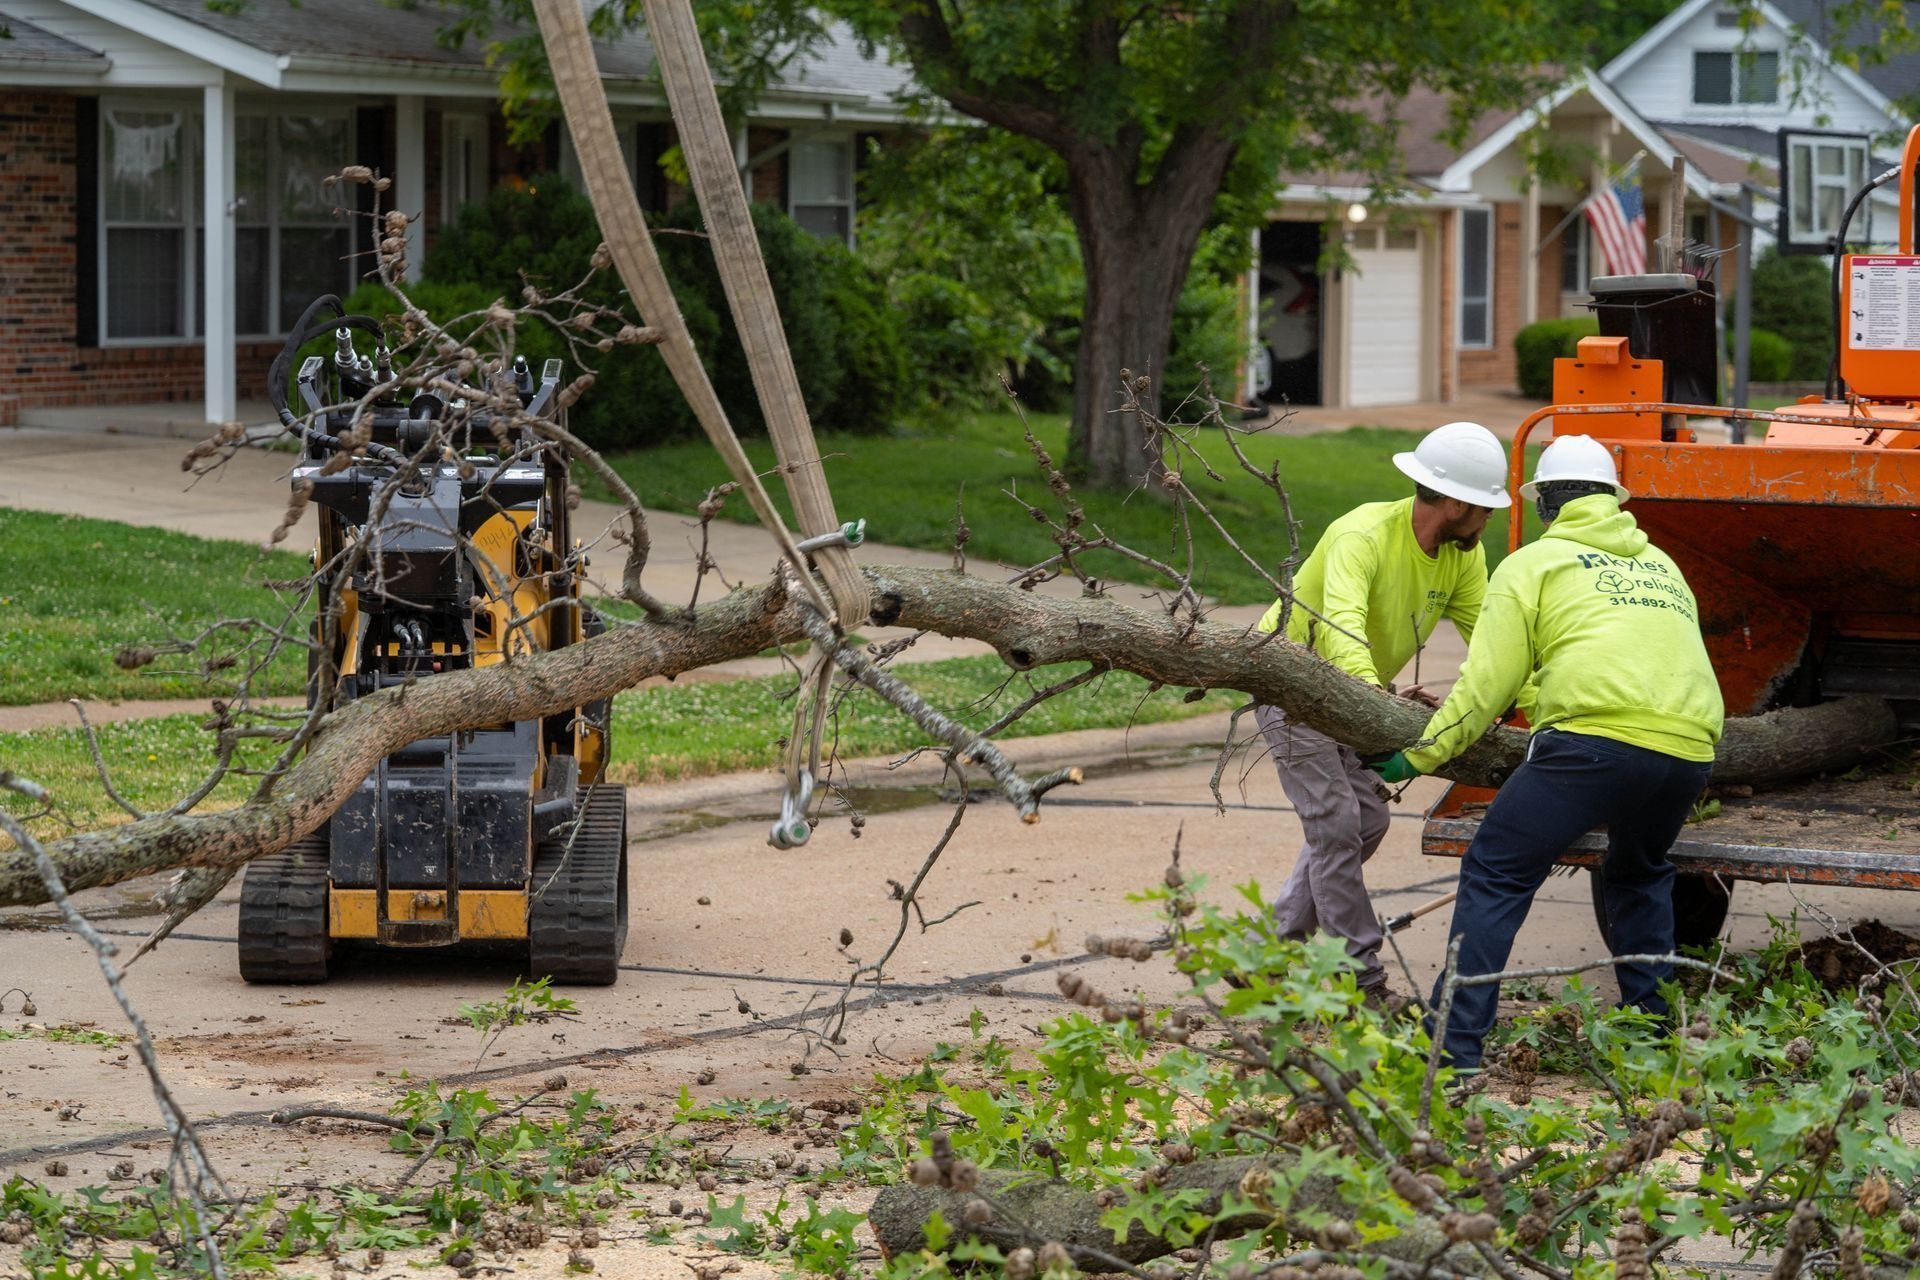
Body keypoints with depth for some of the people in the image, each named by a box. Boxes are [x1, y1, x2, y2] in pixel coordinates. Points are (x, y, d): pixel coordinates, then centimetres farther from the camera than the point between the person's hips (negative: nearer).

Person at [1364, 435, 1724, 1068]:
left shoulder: (1534, 564, 13)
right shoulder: (1661, 566, 31)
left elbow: (1486, 685, 7)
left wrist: (1417, 757, 14)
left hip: (1596, 737, -6)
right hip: (1689, 750, 6)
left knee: (1495, 874, 2)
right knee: (1639, 874, 31)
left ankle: (1454, 1044, -7)